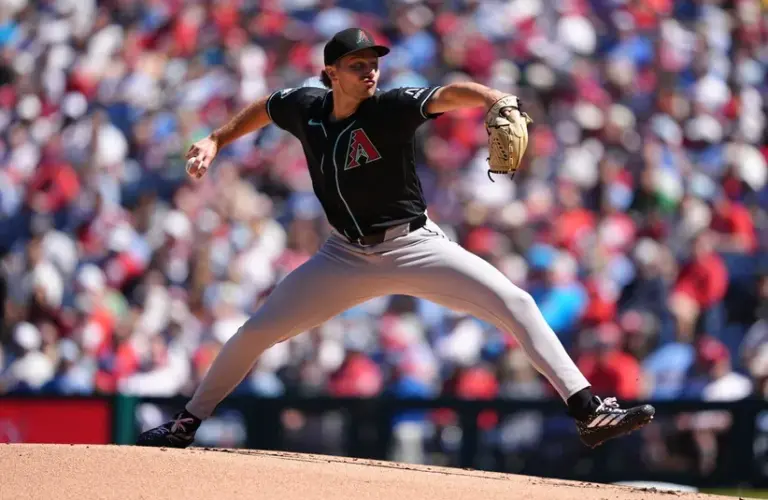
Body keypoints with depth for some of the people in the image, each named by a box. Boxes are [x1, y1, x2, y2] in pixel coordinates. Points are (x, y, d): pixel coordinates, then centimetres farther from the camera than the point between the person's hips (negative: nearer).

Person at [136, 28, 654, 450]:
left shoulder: (393, 106, -19)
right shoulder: (306, 106, -5)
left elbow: (451, 94, -39)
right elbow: (264, 108, 19)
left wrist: (499, 101, -58)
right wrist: (216, 141, 13)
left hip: (415, 246, -3)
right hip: (347, 255, 4)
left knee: (515, 303, -21)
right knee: (256, 332, 2)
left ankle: (588, 410, -22)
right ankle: (188, 421, 22)